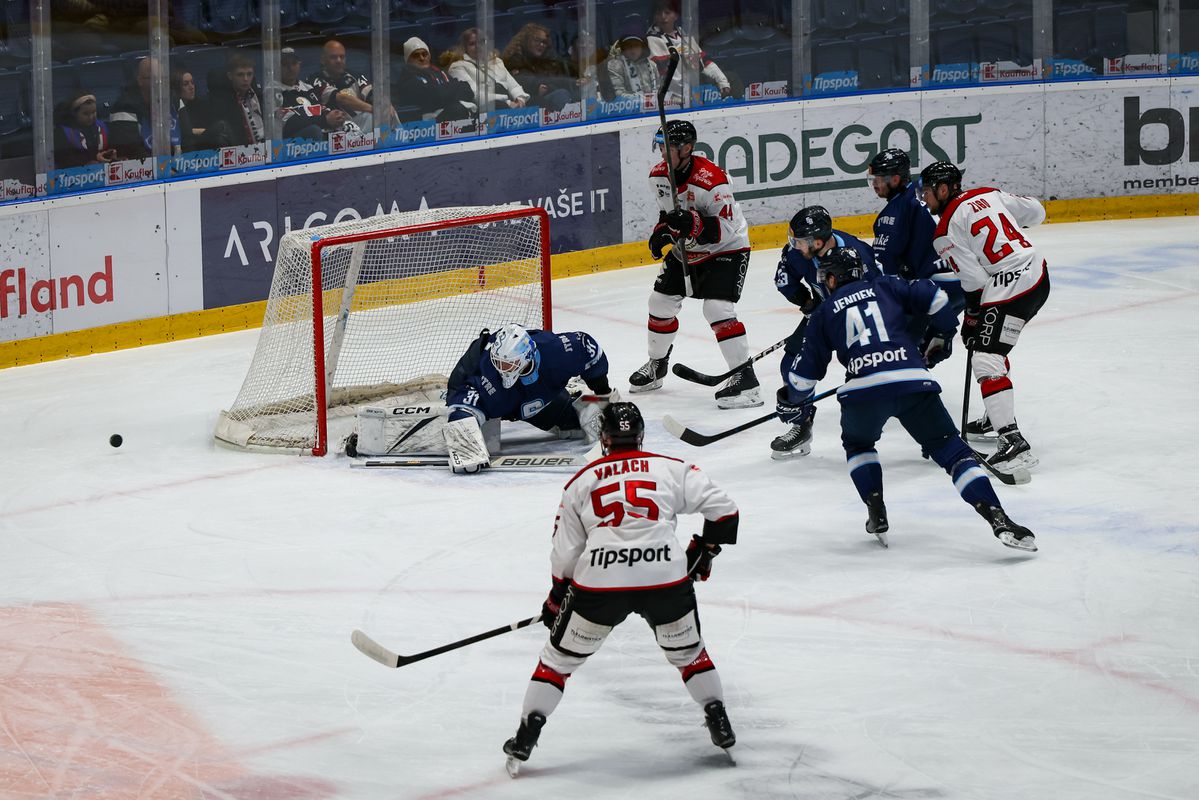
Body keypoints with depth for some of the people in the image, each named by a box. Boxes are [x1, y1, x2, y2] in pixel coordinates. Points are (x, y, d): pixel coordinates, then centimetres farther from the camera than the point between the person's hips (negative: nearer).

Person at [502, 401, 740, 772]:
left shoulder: (581, 482, 17)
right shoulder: (671, 469, 14)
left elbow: (565, 554, 18)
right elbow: (722, 508, 7)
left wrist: (556, 599, 32)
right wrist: (704, 549, 23)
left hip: (599, 581, 0)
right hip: (666, 577, 0)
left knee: (560, 656, 16)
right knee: (687, 652, 25)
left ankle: (526, 738, 11)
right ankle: (719, 724, 20)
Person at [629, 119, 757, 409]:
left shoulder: (710, 180, -31)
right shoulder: (658, 175, -6)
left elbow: (725, 229, -31)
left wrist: (691, 223, -44)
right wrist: (662, 231, -8)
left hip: (726, 250, -8)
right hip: (686, 251, 8)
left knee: (717, 308, -23)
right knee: (661, 302, 10)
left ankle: (746, 380, -21)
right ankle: (656, 365, 34)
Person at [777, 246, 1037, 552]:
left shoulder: (825, 312, 20)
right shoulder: (885, 287, 22)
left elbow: (808, 368, 21)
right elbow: (935, 300, 13)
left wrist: (791, 401, 40)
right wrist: (942, 338, 31)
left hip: (863, 390, -1)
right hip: (913, 382, 1)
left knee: (857, 444, 32)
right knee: (951, 450, 6)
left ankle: (877, 514, 18)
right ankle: (998, 518, -11)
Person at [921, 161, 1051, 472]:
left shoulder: (946, 232, -8)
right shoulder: (987, 195, 12)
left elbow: (975, 281, -10)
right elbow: (1035, 212, 16)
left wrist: (971, 318, 6)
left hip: (1010, 291, -9)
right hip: (1038, 273, 9)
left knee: (986, 359, -12)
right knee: (992, 342, 28)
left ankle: (1014, 443, -24)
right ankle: (999, 418, 39)